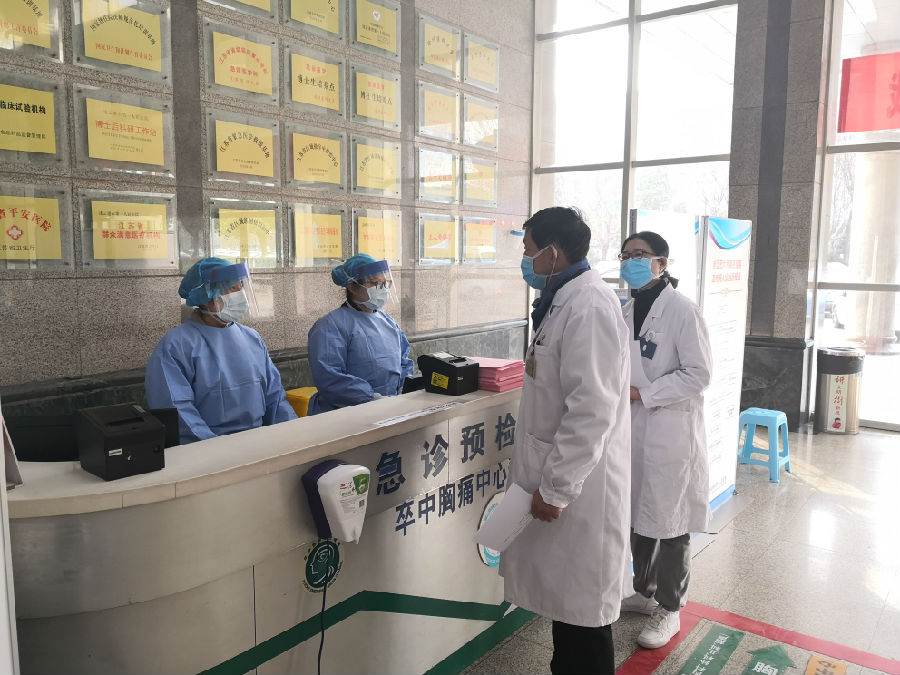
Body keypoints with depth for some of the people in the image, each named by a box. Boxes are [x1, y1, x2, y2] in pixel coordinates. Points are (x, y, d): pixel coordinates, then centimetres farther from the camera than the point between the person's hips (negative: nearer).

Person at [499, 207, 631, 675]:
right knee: (564, 596, 21)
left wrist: (556, 487, -20)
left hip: (578, 481, -9)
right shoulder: (563, 300, 11)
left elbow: (591, 409, -25)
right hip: (557, 472, 9)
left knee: (582, 605, 6)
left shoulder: (589, 306, -20)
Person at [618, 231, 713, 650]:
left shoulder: (682, 310, -13)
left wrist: (642, 393, -19)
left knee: (669, 523, 6)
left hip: (670, 431, -7)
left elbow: (698, 373, -16)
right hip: (632, 429, 7)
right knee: (638, 516, 18)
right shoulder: (627, 311, 9)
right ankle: (645, 592, 37)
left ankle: (669, 610, 23)